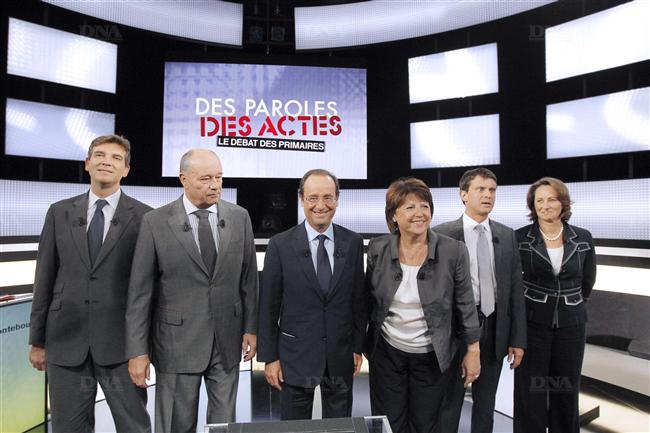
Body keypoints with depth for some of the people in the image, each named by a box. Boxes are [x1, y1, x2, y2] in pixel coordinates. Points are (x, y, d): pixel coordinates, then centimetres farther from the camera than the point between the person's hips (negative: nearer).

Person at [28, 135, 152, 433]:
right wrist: (37, 340, 8)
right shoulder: (59, 212, 6)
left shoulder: (144, 217, -3)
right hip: (65, 341, 3)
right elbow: (45, 278, 7)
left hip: (121, 342, -2)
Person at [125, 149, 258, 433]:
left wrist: (251, 327, 4)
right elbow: (140, 292, -6)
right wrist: (137, 350, -7)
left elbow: (248, 278, 5)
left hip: (227, 340, 2)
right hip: (178, 341, -2)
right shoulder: (156, 222, -7)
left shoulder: (239, 217, 0)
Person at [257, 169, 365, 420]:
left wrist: (358, 346, 5)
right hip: (296, 355, -2)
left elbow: (359, 298, 3)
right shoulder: (281, 245, -9)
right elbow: (268, 306, -5)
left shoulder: (353, 242, -2)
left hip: (341, 354, 2)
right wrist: (269, 357, -4)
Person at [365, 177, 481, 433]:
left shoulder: (453, 251, -12)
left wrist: (473, 350, -1)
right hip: (387, 352, 1)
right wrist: (361, 344, 8)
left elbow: (465, 304, -4)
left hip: (432, 355, -1)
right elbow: (369, 299, 3)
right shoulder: (377, 249, -7)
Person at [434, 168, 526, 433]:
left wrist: (518, 339, 3)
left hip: (495, 330, 4)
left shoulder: (507, 236, 4)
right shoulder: (442, 235, -8)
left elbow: (515, 289, 5)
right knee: (449, 402, 10)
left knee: (486, 402, 19)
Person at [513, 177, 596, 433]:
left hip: (571, 324, 2)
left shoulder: (583, 239, 0)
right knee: (530, 391, 5)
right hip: (532, 323, -2)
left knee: (566, 391, 12)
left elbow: (587, 280, 13)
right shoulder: (520, 238, -8)